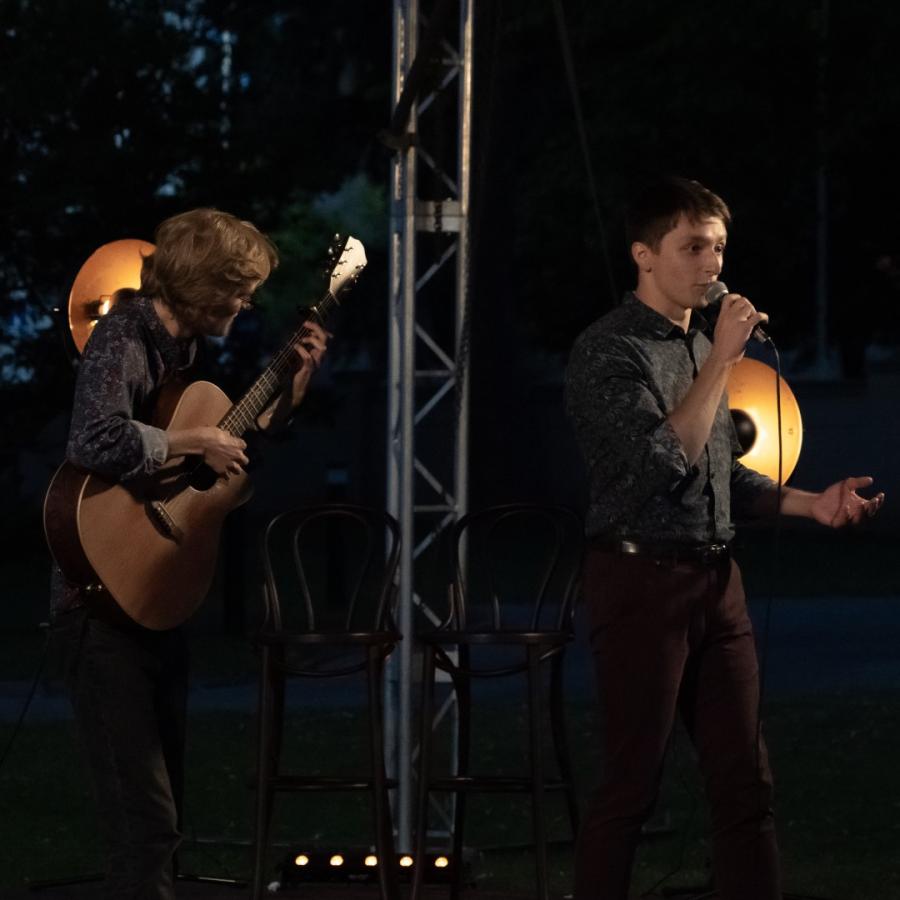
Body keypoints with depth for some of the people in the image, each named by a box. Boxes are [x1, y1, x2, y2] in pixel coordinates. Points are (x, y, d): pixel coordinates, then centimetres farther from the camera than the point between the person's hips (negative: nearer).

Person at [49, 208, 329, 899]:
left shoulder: (178, 348, 11)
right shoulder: (123, 342, -16)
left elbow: (218, 467, 22)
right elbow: (98, 442, -36)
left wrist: (291, 392, 16)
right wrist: (194, 442, -23)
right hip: (105, 605, -10)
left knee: (164, 810, 14)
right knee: (145, 821, -12)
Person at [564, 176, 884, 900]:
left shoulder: (701, 347, 15)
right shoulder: (607, 352, -10)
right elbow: (664, 462, -21)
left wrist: (811, 504, 11)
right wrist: (722, 361, -19)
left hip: (716, 580, 8)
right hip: (642, 580, -8)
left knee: (746, 781, 6)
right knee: (631, 786, -3)